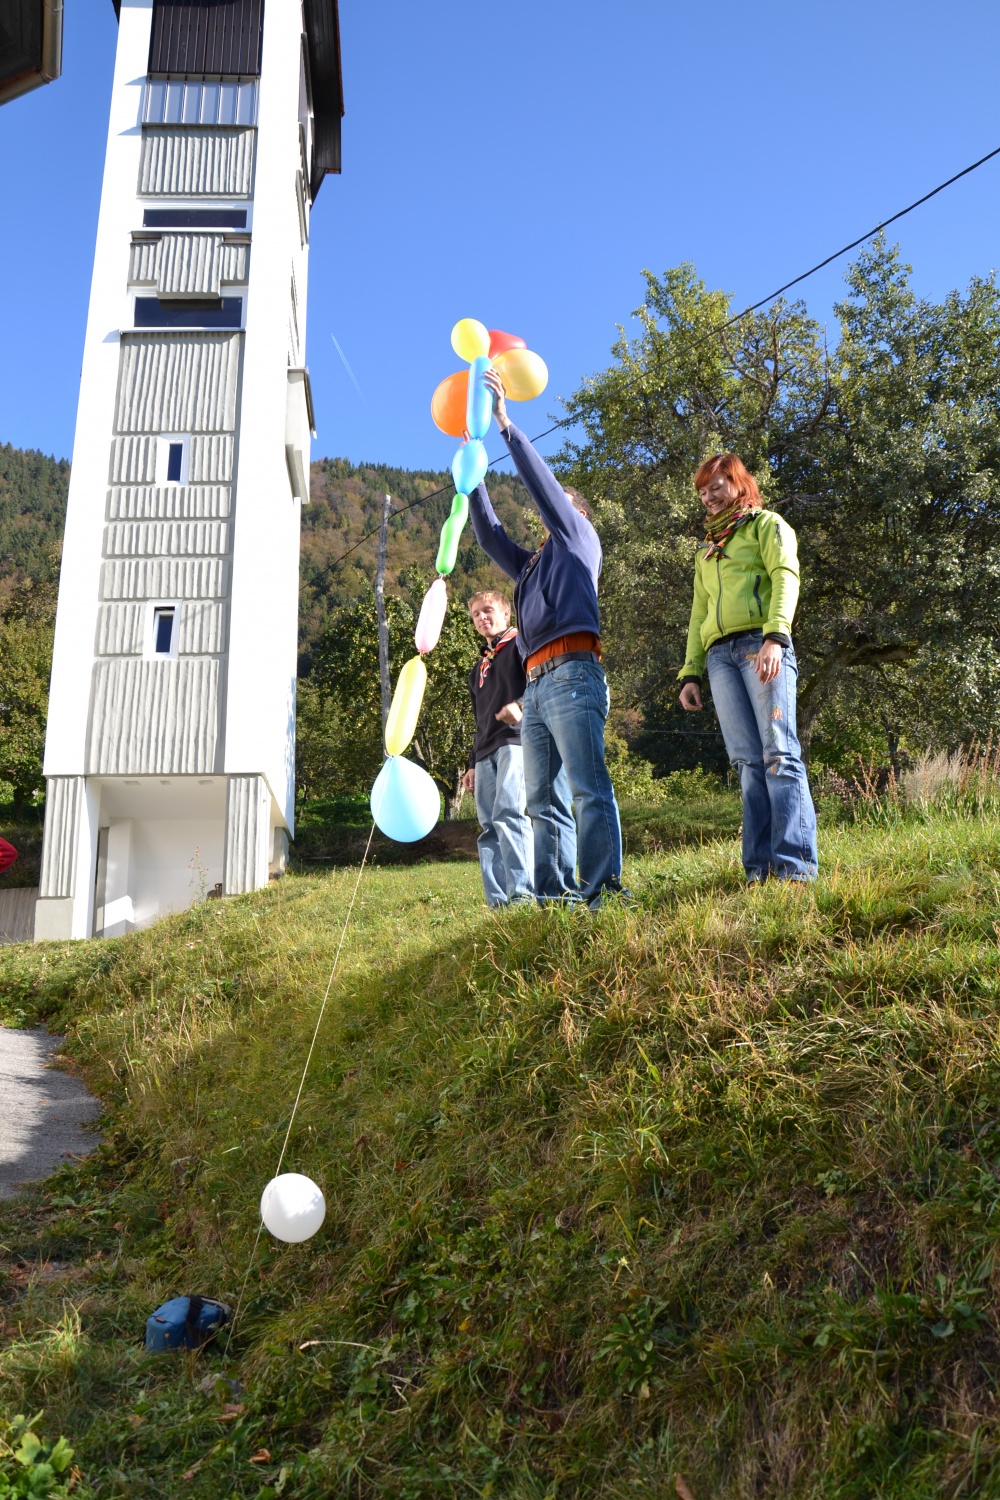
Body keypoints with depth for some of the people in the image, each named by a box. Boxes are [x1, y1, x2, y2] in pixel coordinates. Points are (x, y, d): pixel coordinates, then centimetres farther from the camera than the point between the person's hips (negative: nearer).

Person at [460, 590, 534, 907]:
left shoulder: (522, 645, 7)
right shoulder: (479, 668, 30)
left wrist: (520, 705, -28)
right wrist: (473, 764, 26)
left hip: (516, 741, -8)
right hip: (485, 752, 8)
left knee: (508, 813, -23)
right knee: (488, 826, -1)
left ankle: (523, 893, -26)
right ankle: (498, 903, -3)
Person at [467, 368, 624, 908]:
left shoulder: (578, 538, 16)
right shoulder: (531, 565, 34)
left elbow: (543, 484, 7)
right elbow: (489, 537, 31)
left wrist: (505, 423, 7)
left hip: (572, 674, -8)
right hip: (536, 685, 8)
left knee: (587, 788, -16)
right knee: (543, 800, -1)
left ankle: (602, 890, -22)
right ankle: (553, 895, -3)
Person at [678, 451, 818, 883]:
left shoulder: (767, 524, 14)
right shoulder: (706, 551, 32)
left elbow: (785, 577, -3)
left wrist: (775, 637, -20)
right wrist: (689, 674, 16)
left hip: (760, 643, -5)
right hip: (719, 654, 5)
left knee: (778, 752, -15)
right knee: (748, 761, -5)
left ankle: (795, 867, -21)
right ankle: (760, 868, -10)